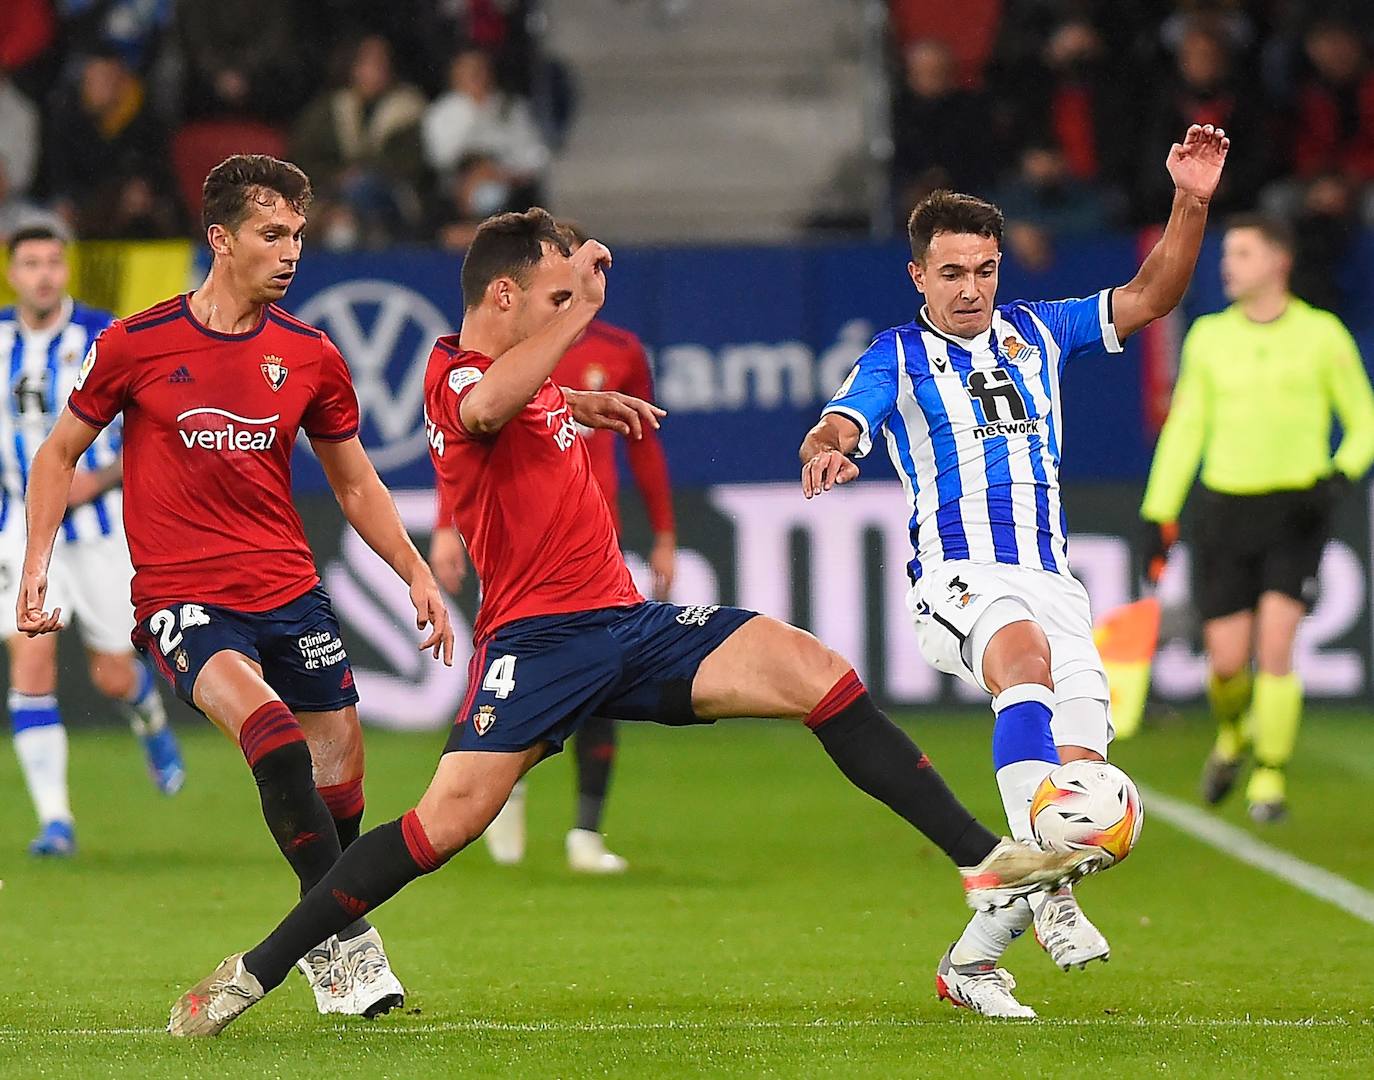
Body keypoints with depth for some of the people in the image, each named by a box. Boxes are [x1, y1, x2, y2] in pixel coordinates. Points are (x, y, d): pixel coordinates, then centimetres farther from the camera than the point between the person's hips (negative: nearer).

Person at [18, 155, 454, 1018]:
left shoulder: (311, 358, 6)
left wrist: (418, 576, 9)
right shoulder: (136, 345, -3)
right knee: (270, 729, -28)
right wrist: (37, 567, 0)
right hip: (181, 595, -4)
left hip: (289, 590, 4)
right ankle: (351, 937, -26)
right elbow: (60, 453, 9)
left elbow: (356, 484, 18)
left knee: (339, 766, 2)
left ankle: (324, 947, 27)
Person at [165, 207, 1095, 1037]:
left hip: (627, 621, 8)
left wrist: (581, 406, 39)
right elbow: (485, 407, -37)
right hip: (538, 633, -8)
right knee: (448, 819, -20)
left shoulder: (525, 377, 20)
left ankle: (985, 860, -7)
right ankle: (252, 974, -7)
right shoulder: (455, 377, -8)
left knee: (820, 675, -7)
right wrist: (582, 303, -32)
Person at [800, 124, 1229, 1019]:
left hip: (1051, 578, 5)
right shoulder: (896, 359, 5)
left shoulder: (1037, 332, 16)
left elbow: (1149, 298, 12)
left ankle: (974, 959, 5)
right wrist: (825, 451, -37)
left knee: (1084, 773, -9)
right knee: (1023, 653, -38)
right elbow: (837, 427, -12)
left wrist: (1192, 205, -3)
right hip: (959, 576, -5)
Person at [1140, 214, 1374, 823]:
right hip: (1225, 509, 2)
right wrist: (1158, 514, 5)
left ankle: (1270, 776, -3)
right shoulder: (1208, 337, 7)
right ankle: (1232, 734, 31)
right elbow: (1184, 428, 11)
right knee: (1227, 658, -2)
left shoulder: (1322, 335, 0)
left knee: (1275, 646, -15)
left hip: (1297, 510, -2)